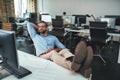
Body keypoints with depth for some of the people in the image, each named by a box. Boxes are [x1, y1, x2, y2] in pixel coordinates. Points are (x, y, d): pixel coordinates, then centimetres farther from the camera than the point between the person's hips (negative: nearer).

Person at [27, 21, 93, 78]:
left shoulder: (53, 37, 27)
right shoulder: (35, 36, 27)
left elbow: (63, 47, 16)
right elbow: (29, 24, 29)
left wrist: (54, 49, -5)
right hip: (42, 57, -2)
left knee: (64, 50, -31)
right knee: (53, 53, -37)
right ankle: (72, 65, -69)